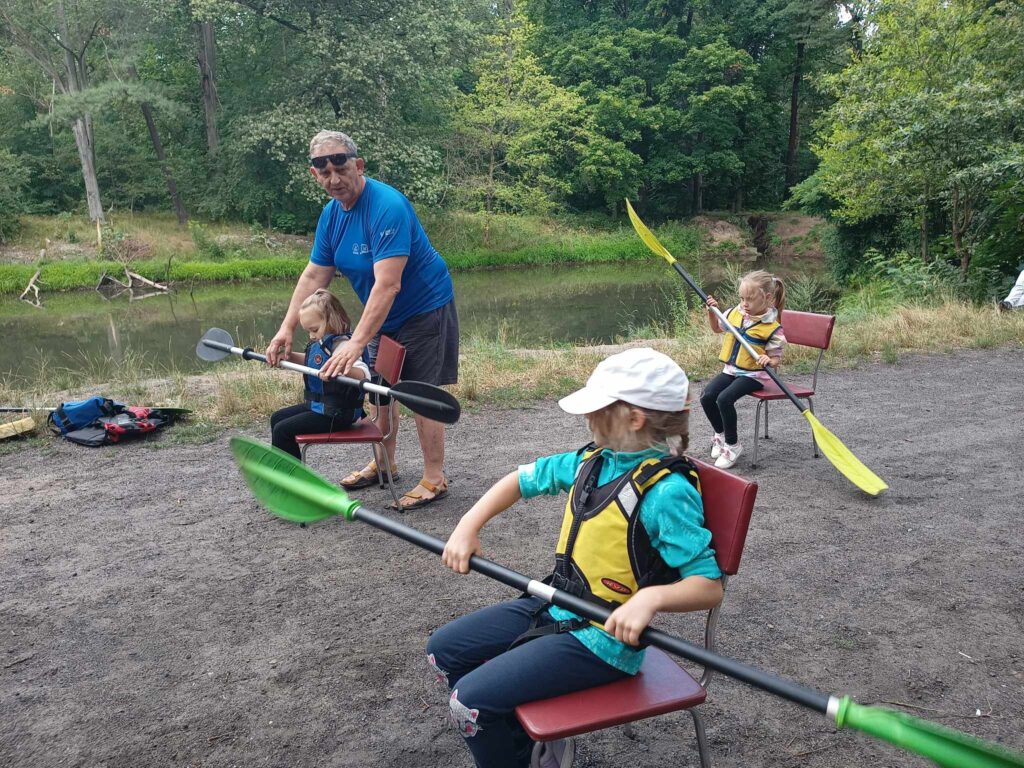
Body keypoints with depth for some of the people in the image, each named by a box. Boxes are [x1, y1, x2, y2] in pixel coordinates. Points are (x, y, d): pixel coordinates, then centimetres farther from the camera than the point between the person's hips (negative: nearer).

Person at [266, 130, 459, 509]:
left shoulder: (387, 206, -28)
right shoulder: (332, 214, 0)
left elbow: (388, 285, -35)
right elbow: (314, 275, 3)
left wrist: (356, 343, -39)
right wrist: (287, 328, -5)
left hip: (425, 308, -8)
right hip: (384, 314, 9)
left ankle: (434, 479, 6)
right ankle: (384, 463, 31)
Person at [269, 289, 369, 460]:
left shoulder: (341, 345, -22)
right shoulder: (321, 343, 10)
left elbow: (363, 373, -38)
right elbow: (310, 362, 31)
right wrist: (289, 356, 12)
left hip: (335, 414, -11)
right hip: (318, 406, 11)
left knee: (282, 431, -13)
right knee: (277, 418, 21)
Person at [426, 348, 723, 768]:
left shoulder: (667, 491, -23)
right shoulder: (595, 460, 1)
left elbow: (710, 587, -22)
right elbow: (522, 479, 13)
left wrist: (651, 596, -40)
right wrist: (467, 528, 2)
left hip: (604, 638, -9)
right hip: (556, 606, 9)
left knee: (470, 701, -16)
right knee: (443, 651, 10)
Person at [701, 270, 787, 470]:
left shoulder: (773, 328, -14)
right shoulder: (735, 313, 3)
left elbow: (776, 358, -9)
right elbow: (717, 328, 22)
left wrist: (769, 361, -32)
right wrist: (712, 311, 5)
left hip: (754, 374, -6)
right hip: (731, 370, 6)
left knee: (725, 398, -27)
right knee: (707, 396, -13)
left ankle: (732, 445, -7)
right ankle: (721, 434, 14)